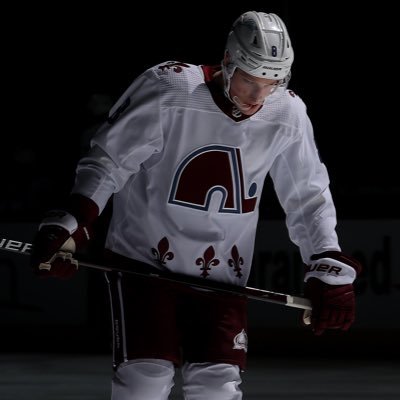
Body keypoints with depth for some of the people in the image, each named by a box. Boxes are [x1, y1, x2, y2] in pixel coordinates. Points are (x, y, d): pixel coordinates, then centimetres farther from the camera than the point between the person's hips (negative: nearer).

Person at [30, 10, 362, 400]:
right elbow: (108, 161, -12)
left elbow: (307, 196, 4)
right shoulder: (167, 90, -19)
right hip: (143, 260, -3)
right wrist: (70, 225, -21)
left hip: (221, 273, 3)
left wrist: (329, 267, -3)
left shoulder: (287, 116, -8)